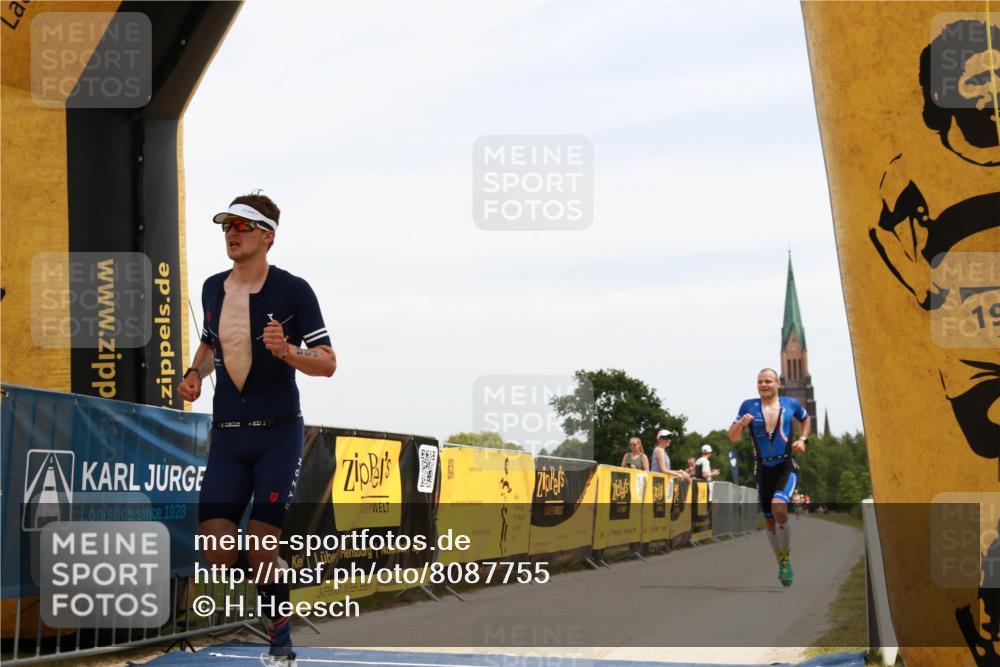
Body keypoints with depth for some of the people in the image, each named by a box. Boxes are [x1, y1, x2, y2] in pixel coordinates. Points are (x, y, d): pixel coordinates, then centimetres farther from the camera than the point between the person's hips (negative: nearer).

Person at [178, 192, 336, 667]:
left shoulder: (293, 290, -6)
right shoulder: (213, 289, 10)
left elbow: (327, 363, -6)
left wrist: (287, 352, -24)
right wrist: (195, 373, 8)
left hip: (278, 432, -4)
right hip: (226, 435, 5)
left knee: (260, 546, -13)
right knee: (214, 551, -6)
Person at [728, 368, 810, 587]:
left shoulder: (791, 404, 0)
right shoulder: (749, 406, -2)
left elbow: (806, 419, 21)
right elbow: (733, 437, -1)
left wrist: (802, 439, 3)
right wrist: (741, 423, -21)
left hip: (786, 467, -2)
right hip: (763, 470, 2)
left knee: (779, 506, -27)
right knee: (770, 521, 9)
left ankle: (786, 558, -13)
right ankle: (782, 562, 30)